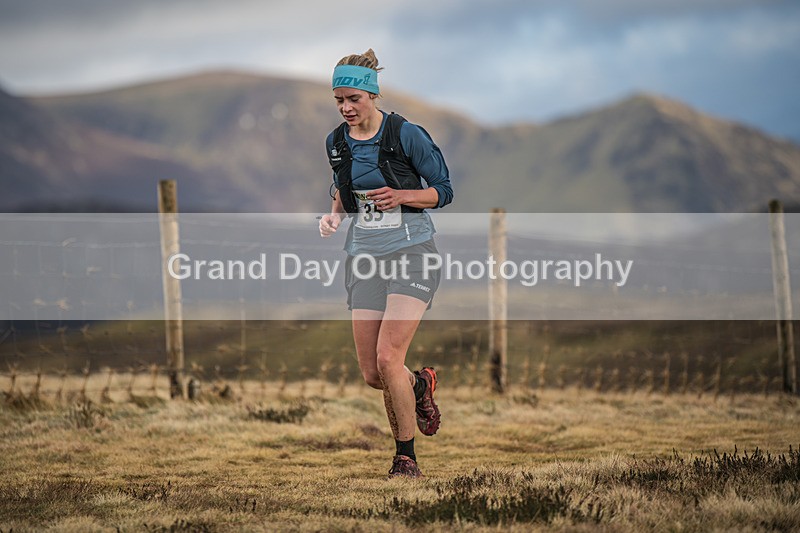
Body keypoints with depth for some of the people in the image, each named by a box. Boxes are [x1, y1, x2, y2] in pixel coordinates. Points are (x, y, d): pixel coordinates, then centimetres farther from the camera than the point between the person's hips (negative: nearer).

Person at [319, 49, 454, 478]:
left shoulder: (406, 134, -9)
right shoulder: (336, 143, 6)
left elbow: (443, 191, -2)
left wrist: (401, 195, -19)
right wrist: (335, 213, 2)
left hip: (412, 252, -5)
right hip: (364, 257, 5)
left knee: (388, 358, -18)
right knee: (371, 374, -1)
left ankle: (406, 455, -1)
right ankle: (419, 385, 35)